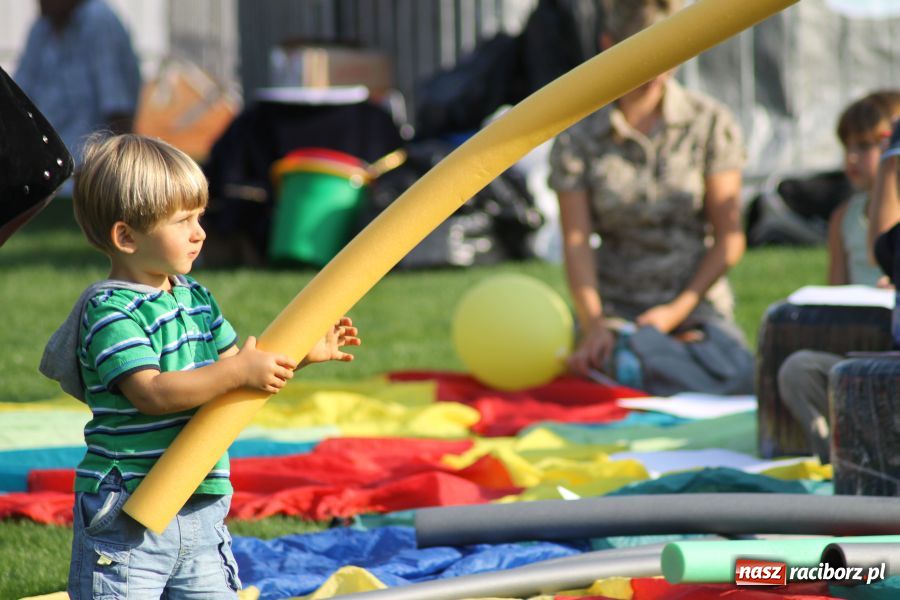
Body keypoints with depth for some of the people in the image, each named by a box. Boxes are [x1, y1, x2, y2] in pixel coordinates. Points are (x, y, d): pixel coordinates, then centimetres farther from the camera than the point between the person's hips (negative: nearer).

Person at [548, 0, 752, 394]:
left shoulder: (711, 124, 3)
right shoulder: (577, 139, 3)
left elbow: (729, 239, 1)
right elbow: (576, 242, -3)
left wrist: (678, 311, -11)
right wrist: (593, 324, -19)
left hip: (696, 303, 1)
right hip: (616, 307, -1)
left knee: (741, 382, -30)